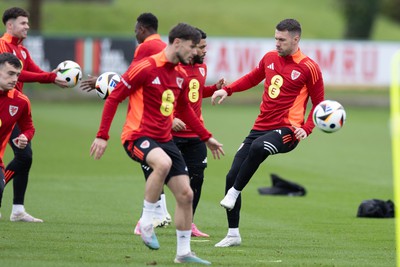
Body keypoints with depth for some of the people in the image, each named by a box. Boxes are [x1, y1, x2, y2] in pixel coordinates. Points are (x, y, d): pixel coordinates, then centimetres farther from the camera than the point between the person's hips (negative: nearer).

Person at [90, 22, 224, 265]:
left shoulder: (181, 75, 11)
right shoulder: (146, 68, -13)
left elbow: (185, 108, 28)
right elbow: (114, 98, -10)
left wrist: (207, 137, 27)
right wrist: (102, 136, -14)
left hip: (164, 139, 8)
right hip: (138, 136, -8)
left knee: (186, 194, 2)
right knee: (163, 163, -39)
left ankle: (184, 252, 16)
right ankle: (147, 223, -22)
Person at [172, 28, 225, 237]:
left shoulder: (202, 67, 9)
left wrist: (215, 88, 7)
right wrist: (170, 119, -25)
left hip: (195, 134, 7)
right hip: (172, 133, -7)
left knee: (197, 177, 4)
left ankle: (188, 224, 15)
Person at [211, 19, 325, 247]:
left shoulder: (308, 68, -5)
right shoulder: (270, 58, 11)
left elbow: (319, 104, 1)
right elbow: (254, 77, 30)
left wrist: (306, 128, -13)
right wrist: (228, 90, 16)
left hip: (287, 131, -6)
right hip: (261, 127, 6)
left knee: (258, 147, -39)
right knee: (232, 175, -1)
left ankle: (234, 193, -21)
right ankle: (233, 235, 11)